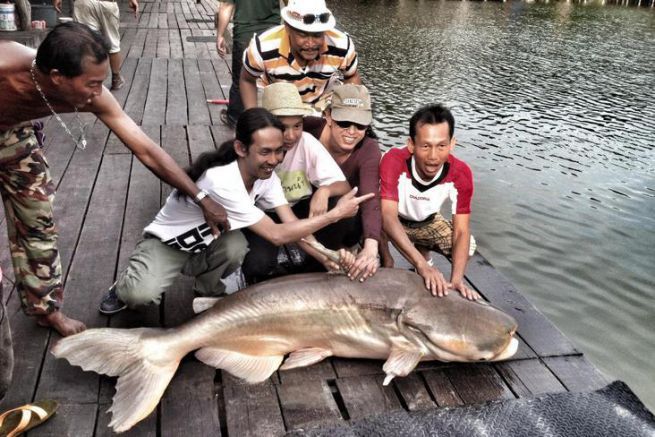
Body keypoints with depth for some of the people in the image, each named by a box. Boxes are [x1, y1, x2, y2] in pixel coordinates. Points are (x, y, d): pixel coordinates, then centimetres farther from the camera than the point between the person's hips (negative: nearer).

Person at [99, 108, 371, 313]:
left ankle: (208, 291, 4)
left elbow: (292, 225, -15)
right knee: (142, 294, -32)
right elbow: (277, 235, -35)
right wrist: (335, 214, -32)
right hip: (168, 243, -5)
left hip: (206, 244, 6)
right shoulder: (221, 182, -37)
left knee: (235, 246, -29)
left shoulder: (266, 175, -15)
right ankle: (126, 288, 7)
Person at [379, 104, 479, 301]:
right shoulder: (394, 161, -38)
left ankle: (423, 250, 16)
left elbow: (461, 231, -29)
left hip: (426, 222, 3)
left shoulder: (461, 173, -28)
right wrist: (422, 266, -56)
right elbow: (388, 217, -45)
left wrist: (456, 280, -44)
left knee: (467, 246, -16)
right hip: (394, 221, -3)